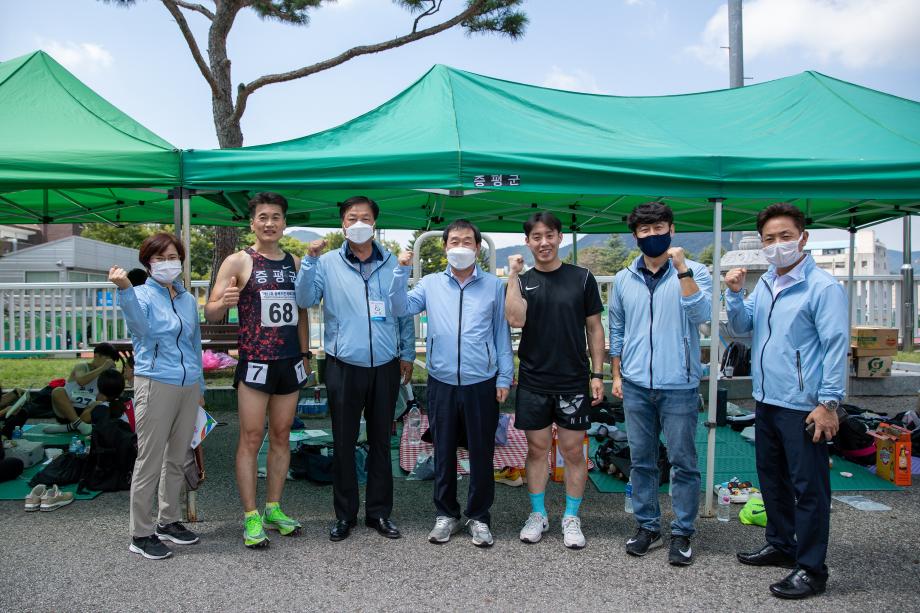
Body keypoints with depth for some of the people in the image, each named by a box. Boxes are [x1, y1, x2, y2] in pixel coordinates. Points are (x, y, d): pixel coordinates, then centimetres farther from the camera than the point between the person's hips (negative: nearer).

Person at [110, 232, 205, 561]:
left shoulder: (188, 299, 13)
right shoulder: (142, 294, -4)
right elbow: (139, 325, -28)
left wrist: (200, 387, 23)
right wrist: (125, 289, -45)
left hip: (189, 386, 6)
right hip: (155, 384, -6)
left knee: (176, 460, 14)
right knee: (150, 462, -1)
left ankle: (168, 521, 27)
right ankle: (141, 534, 11)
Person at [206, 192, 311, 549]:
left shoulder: (294, 262, 11)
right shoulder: (238, 262, -3)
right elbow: (211, 313, -6)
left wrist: (305, 353, 15)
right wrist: (223, 303, -28)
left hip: (290, 362, 5)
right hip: (255, 362, -5)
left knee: (281, 436, 10)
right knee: (251, 438, -1)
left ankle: (273, 509, 21)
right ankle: (251, 517, 8)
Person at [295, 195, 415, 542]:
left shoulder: (392, 264, 6)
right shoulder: (328, 263, 1)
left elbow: (404, 312, 9)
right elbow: (305, 300, -10)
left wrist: (407, 353, 7)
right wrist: (310, 260, -19)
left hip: (385, 366, 2)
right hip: (344, 366, -1)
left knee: (381, 441, 12)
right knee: (343, 443, 7)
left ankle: (380, 512, 25)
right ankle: (345, 514, 22)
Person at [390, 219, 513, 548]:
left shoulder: (494, 285, 2)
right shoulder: (431, 283, 5)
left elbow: (502, 333, 3)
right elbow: (401, 308, -5)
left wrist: (504, 377, -1)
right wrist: (402, 272, -15)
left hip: (481, 385, -1)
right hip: (442, 383, 1)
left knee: (481, 453, 8)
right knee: (443, 452, 12)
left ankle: (479, 517, 24)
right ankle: (446, 514, 28)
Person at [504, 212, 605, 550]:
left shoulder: (582, 278, 1)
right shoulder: (522, 281, 3)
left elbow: (594, 328, 4)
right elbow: (516, 319, -16)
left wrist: (597, 374, -1)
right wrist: (514, 274, -14)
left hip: (573, 382, -1)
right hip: (533, 382, 1)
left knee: (573, 451, 6)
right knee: (537, 449, 10)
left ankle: (571, 517, 21)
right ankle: (537, 514, 25)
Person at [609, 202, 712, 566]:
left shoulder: (694, 272, -1)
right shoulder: (624, 279, 8)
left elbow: (701, 314, -17)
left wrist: (683, 269, -23)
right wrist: (616, 376, 11)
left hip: (679, 386, -3)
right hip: (636, 386, 3)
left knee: (683, 462, 4)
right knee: (642, 461, 11)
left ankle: (682, 533, 18)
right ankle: (647, 526, 25)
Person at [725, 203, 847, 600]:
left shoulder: (823, 287, -13)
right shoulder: (765, 283, 10)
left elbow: (836, 346, -16)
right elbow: (740, 328, 10)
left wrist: (828, 403, -19)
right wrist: (735, 294, -6)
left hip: (802, 407, -8)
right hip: (767, 401, 8)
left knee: (809, 488, 3)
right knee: (772, 479, 20)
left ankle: (811, 568, 15)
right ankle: (781, 545, 37)